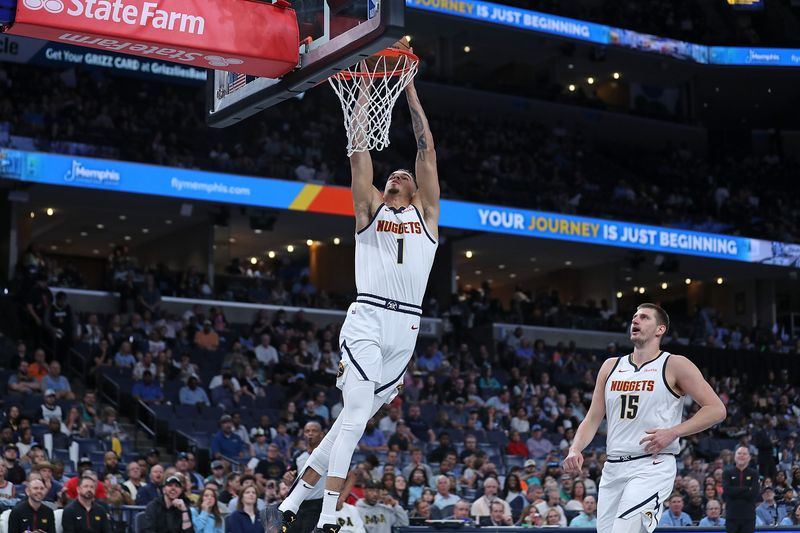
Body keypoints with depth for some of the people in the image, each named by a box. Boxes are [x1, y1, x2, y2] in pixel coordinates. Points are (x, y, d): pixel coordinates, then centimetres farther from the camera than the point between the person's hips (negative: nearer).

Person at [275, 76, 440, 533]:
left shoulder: (427, 213, 18)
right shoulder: (371, 208, 15)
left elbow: (427, 151, 15)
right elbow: (359, 150, 10)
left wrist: (411, 91, 16)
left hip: (407, 329, 3)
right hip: (367, 320, -3)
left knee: (354, 421, 5)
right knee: (356, 418, -15)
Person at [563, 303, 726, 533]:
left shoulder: (675, 365, 0)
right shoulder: (611, 367, 15)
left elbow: (716, 409, -4)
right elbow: (592, 419, 15)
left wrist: (673, 432, -15)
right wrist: (575, 449, -3)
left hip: (652, 465, -6)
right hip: (613, 468, 6)